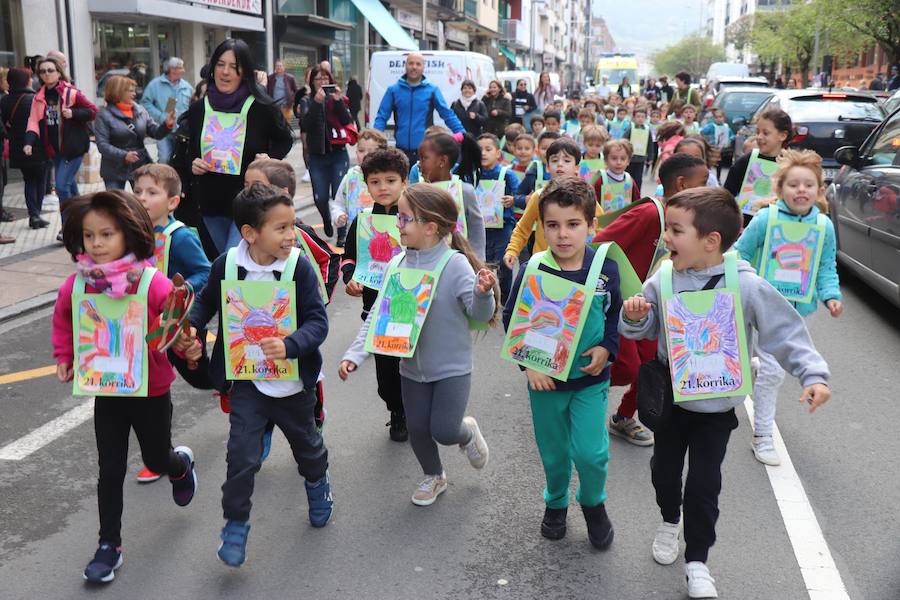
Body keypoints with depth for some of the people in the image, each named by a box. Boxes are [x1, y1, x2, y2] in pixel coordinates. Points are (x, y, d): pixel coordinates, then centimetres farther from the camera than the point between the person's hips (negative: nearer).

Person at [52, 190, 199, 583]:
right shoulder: (76, 285, -8)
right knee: (110, 471, 8)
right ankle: (109, 546, 23)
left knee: (157, 461, 17)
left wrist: (187, 346, -33)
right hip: (105, 393, 3)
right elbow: (62, 322, 12)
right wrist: (63, 358, 5)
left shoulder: (153, 283, -21)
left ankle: (182, 465, 54)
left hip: (151, 391, -2)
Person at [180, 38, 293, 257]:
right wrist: (192, 163, -4)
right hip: (210, 205, 5)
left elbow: (285, 140, 9)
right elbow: (190, 151, 18)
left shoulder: (261, 108, -8)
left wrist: (270, 158, -9)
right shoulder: (198, 109, 4)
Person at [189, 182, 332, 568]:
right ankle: (235, 524, 17)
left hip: (292, 380, 0)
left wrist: (290, 345, -37)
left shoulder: (299, 266, -17)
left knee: (305, 442, 22)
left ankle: (317, 482, 55)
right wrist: (190, 326, -11)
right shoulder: (227, 265, -12)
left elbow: (318, 321, -19)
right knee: (242, 455, -5)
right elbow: (207, 301, 8)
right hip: (246, 379, 0)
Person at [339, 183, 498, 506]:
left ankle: (468, 432, 32)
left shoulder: (455, 264, -19)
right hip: (412, 365, 5)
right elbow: (378, 314, -3)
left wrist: (483, 293, -42)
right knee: (417, 429, 14)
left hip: (452, 366, -5)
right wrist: (355, 354, -13)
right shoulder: (397, 265, -6)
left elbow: (480, 314, -19)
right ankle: (433, 476, 42)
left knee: (444, 431, -5)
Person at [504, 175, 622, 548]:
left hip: (591, 378, 0)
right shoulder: (532, 270, -11)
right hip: (545, 379, 1)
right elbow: (511, 320, -1)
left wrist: (607, 348, -10)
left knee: (590, 452, -7)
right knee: (554, 452, 14)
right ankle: (556, 502, 43)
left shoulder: (606, 269, -9)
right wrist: (528, 364, -9)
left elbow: (619, 315, 6)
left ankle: (593, 503, 24)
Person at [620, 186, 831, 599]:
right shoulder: (662, 280, -10)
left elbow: (786, 331, -11)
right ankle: (670, 521, 49)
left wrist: (813, 374, -20)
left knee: (704, 483, 4)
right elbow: (642, 331, 2)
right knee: (664, 467, 19)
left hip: (718, 403, -3)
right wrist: (633, 317, -20)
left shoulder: (745, 285, -18)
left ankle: (697, 559, 24)